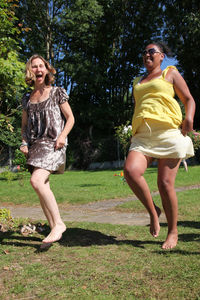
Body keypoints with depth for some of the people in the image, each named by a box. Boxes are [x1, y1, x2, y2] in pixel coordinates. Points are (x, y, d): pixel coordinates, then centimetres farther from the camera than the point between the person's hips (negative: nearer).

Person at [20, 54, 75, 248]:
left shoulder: (57, 92, 6)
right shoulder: (27, 98, 17)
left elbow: (70, 118, 5)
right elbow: (24, 124, 23)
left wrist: (63, 135, -12)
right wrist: (24, 142, 6)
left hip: (53, 143, -5)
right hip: (35, 145, 6)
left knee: (37, 181, -25)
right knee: (43, 189, 3)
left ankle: (58, 223, -14)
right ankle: (54, 228, 13)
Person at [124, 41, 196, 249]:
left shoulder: (170, 73, 16)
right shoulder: (137, 82, 29)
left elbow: (189, 100, 12)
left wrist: (189, 118, -9)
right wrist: (134, 134, 21)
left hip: (169, 131, -4)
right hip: (143, 136, 4)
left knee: (165, 183, -8)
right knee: (130, 170, -23)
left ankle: (173, 232, 10)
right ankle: (153, 211, -2)